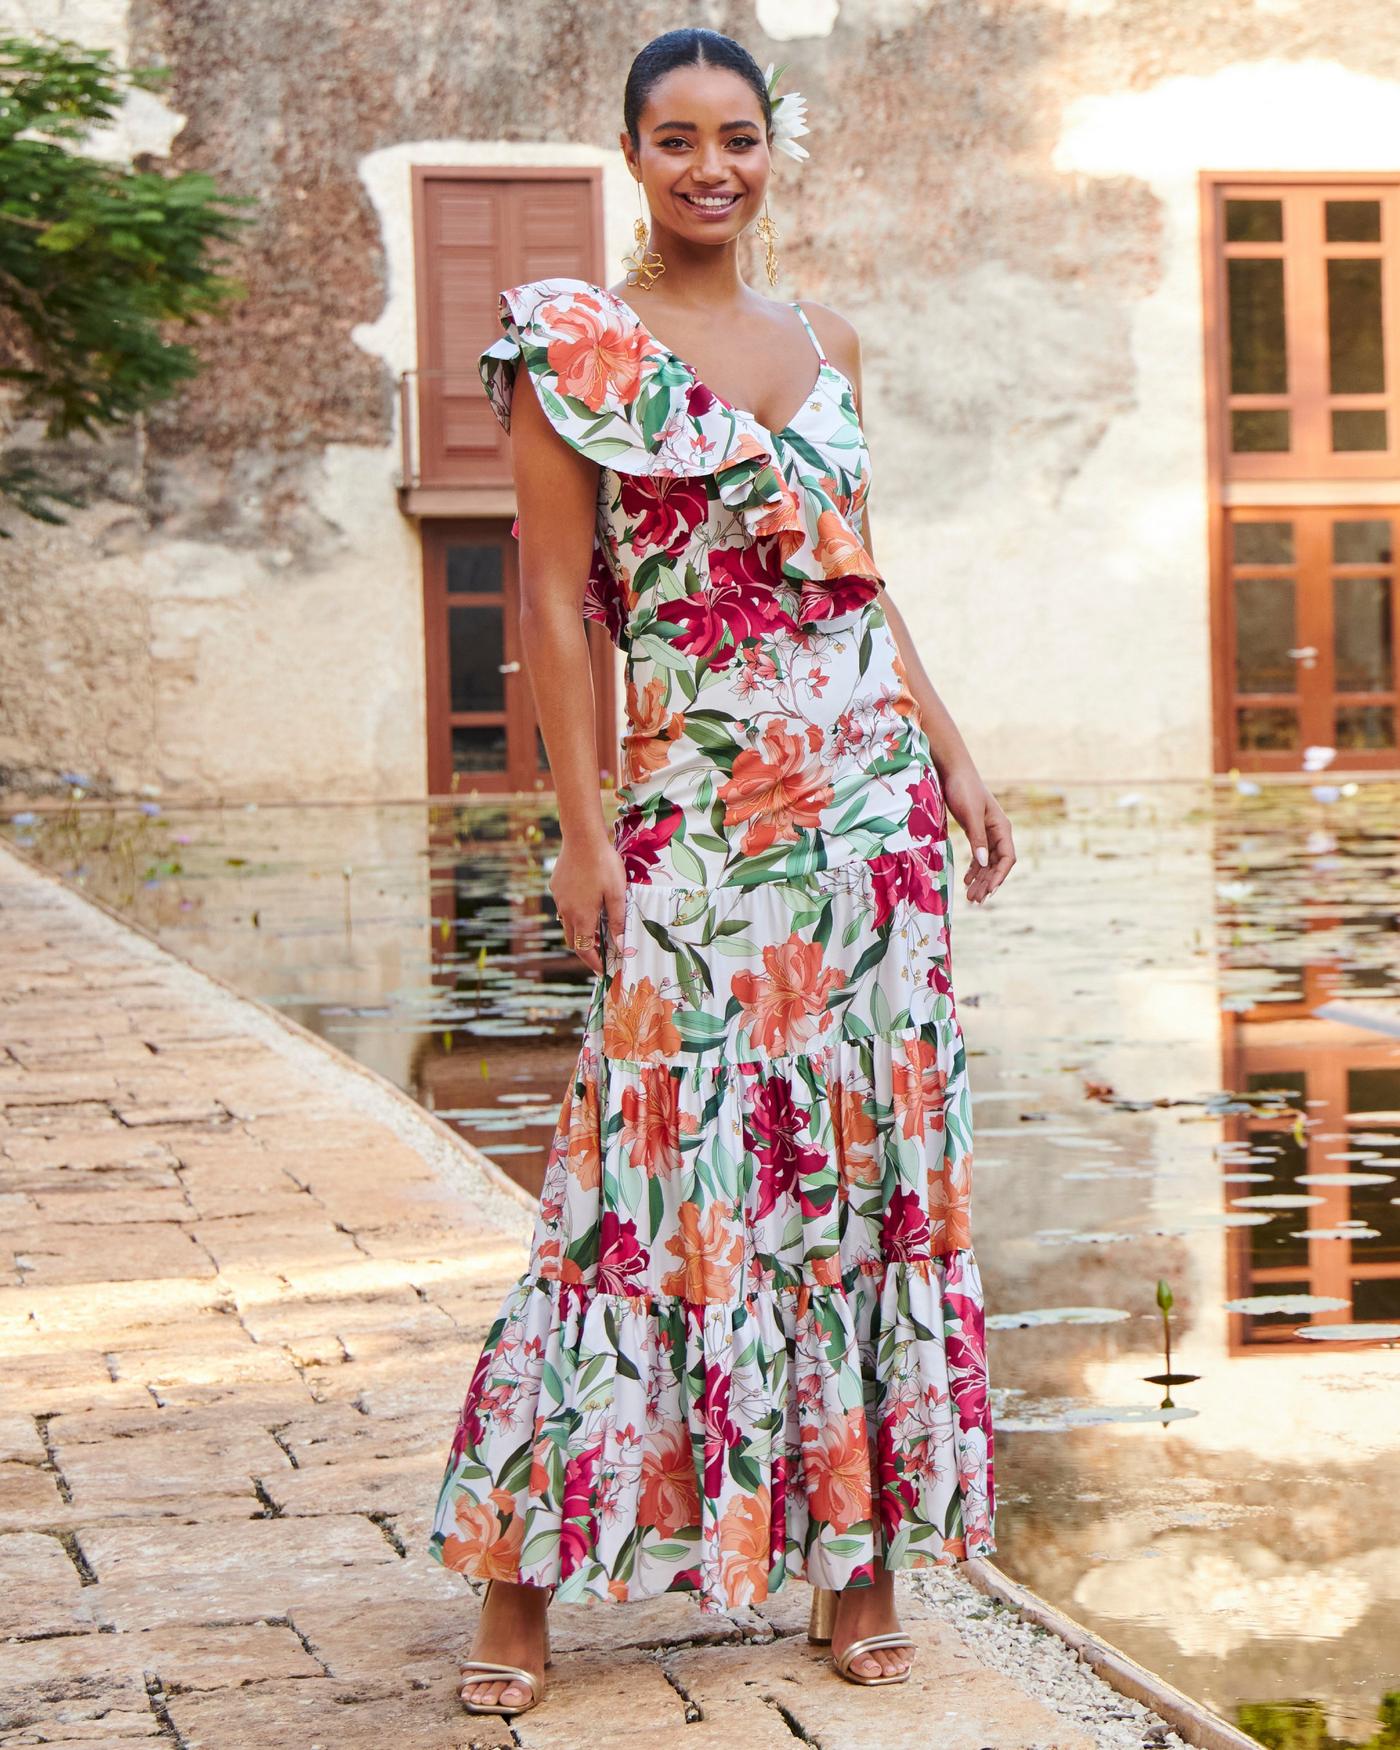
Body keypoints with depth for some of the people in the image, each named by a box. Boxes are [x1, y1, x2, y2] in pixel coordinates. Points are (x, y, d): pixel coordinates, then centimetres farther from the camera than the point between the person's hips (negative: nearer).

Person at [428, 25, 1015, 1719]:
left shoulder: (824, 339, 14)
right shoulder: (569, 345, -2)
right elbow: (555, 599, -6)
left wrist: (952, 756, 12)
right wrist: (586, 833, -11)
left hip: (873, 785, 5)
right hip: (700, 802, -5)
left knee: (879, 1154, 5)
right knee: (664, 1166, -7)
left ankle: (861, 1547, 15)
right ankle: (524, 1569, 3)